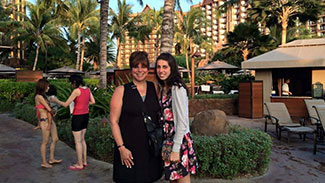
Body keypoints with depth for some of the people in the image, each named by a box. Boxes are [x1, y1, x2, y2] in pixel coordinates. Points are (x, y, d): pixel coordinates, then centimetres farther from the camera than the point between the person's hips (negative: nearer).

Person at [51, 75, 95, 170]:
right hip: (86, 116, 8)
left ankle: (79, 165, 13)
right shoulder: (87, 89, 4)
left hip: (78, 117, -8)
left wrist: (56, 100, 2)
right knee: (82, 139, 19)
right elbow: (93, 101, 9)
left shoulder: (76, 91, -17)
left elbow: (65, 104, -13)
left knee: (77, 141, 4)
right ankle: (84, 161, 27)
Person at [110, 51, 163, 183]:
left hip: (151, 147, 3)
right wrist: (121, 147, -11)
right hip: (129, 149, -3)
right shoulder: (121, 90, -4)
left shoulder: (155, 88, 5)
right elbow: (114, 121, -6)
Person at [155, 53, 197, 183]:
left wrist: (175, 149, -18)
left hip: (179, 140, -8)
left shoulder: (177, 88, -16)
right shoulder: (163, 88, 10)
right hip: (167, 140, 8)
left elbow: (182, 122, -19)